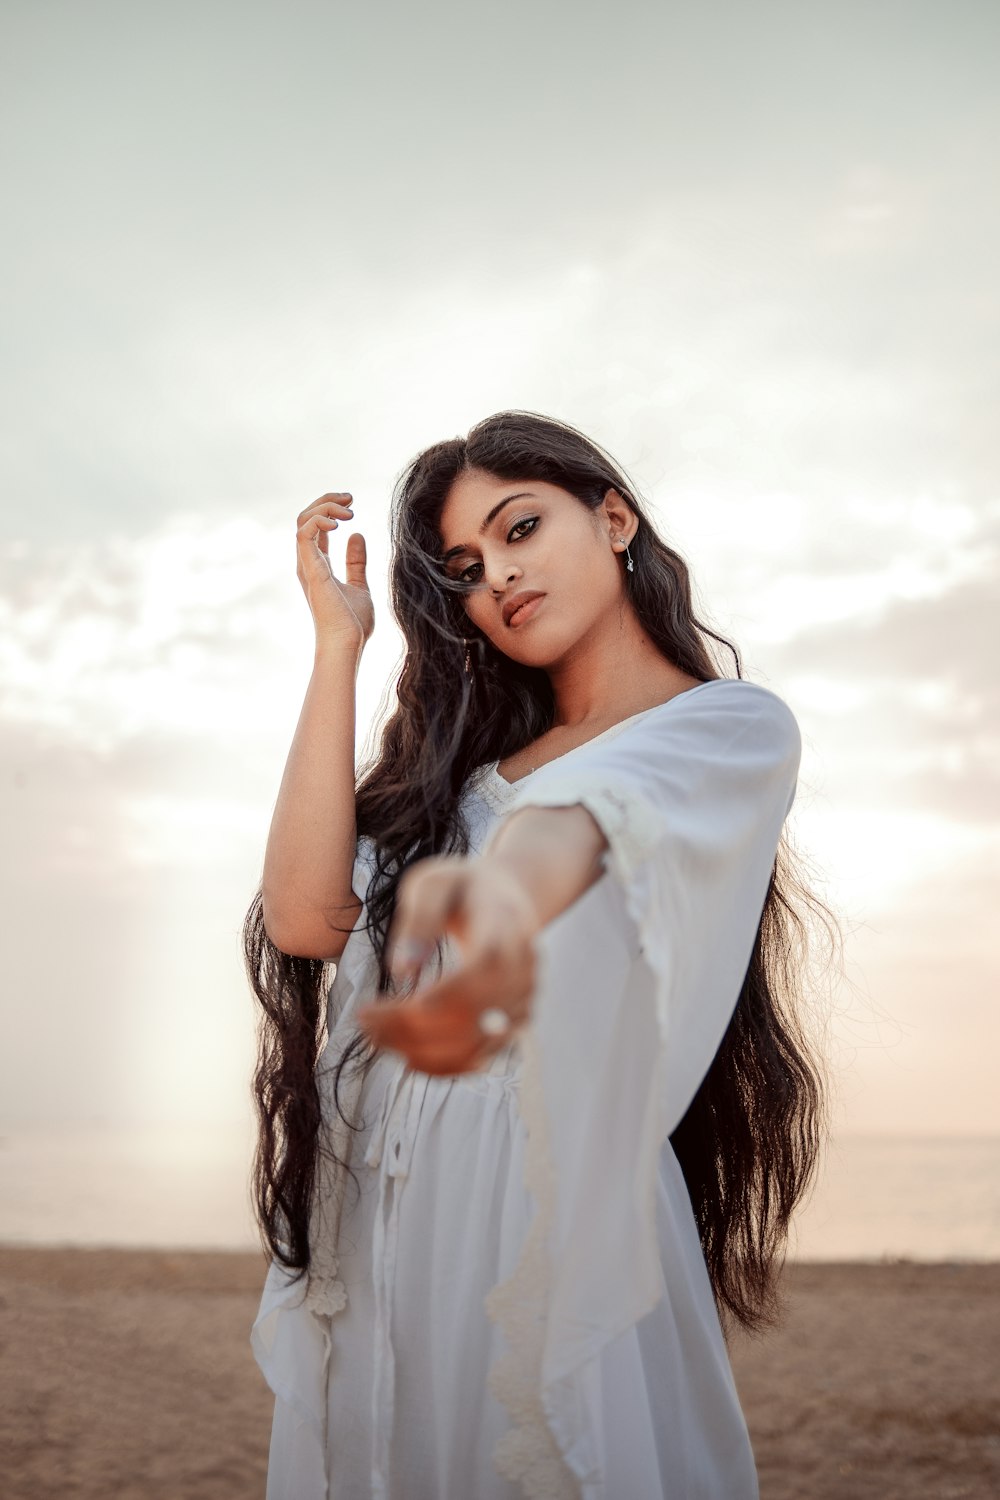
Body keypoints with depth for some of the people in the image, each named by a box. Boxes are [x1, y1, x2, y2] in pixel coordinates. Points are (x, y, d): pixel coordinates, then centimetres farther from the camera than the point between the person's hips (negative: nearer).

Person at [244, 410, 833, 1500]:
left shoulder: (733, 726, 0)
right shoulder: (464, 758, 16)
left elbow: (596, 811, -25)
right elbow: (306, 914, 0)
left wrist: (510, 883, -48)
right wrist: (338, 642, 2)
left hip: (556, 1203, -5)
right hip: (366, 1221, 5)